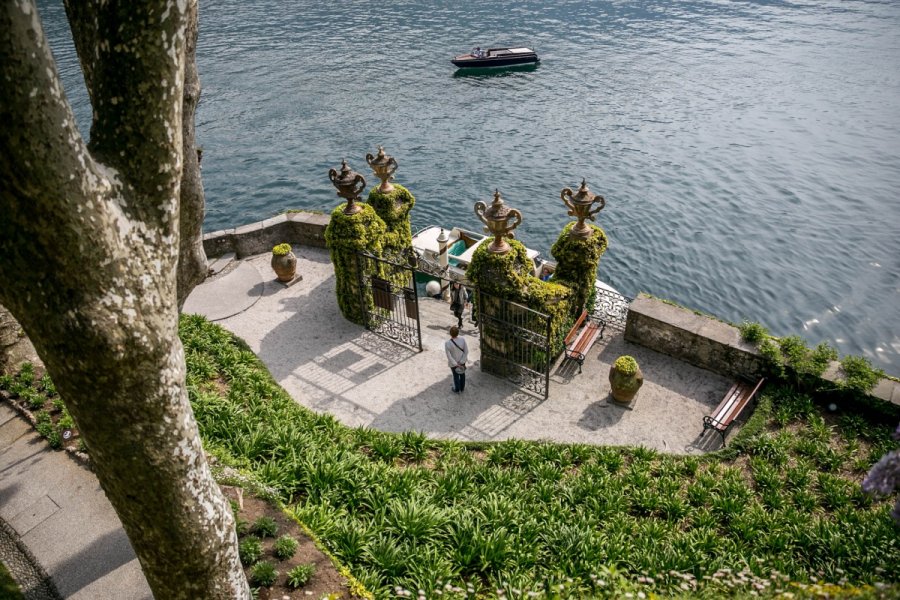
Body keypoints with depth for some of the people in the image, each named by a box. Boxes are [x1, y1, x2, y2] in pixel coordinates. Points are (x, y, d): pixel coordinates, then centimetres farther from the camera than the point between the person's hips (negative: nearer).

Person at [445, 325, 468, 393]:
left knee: (456, 376, 21)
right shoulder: (462, 339, -25)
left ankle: (457, 390, 43)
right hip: (462, 361, 2)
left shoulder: (447, 343, -32)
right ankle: (462, 388, 47)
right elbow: (466, 351, -16)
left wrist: (456, 364, -14)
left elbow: (449, 356, -24)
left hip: (453, 363, -2)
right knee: (462, 374, 26)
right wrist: (461, 362, -9)